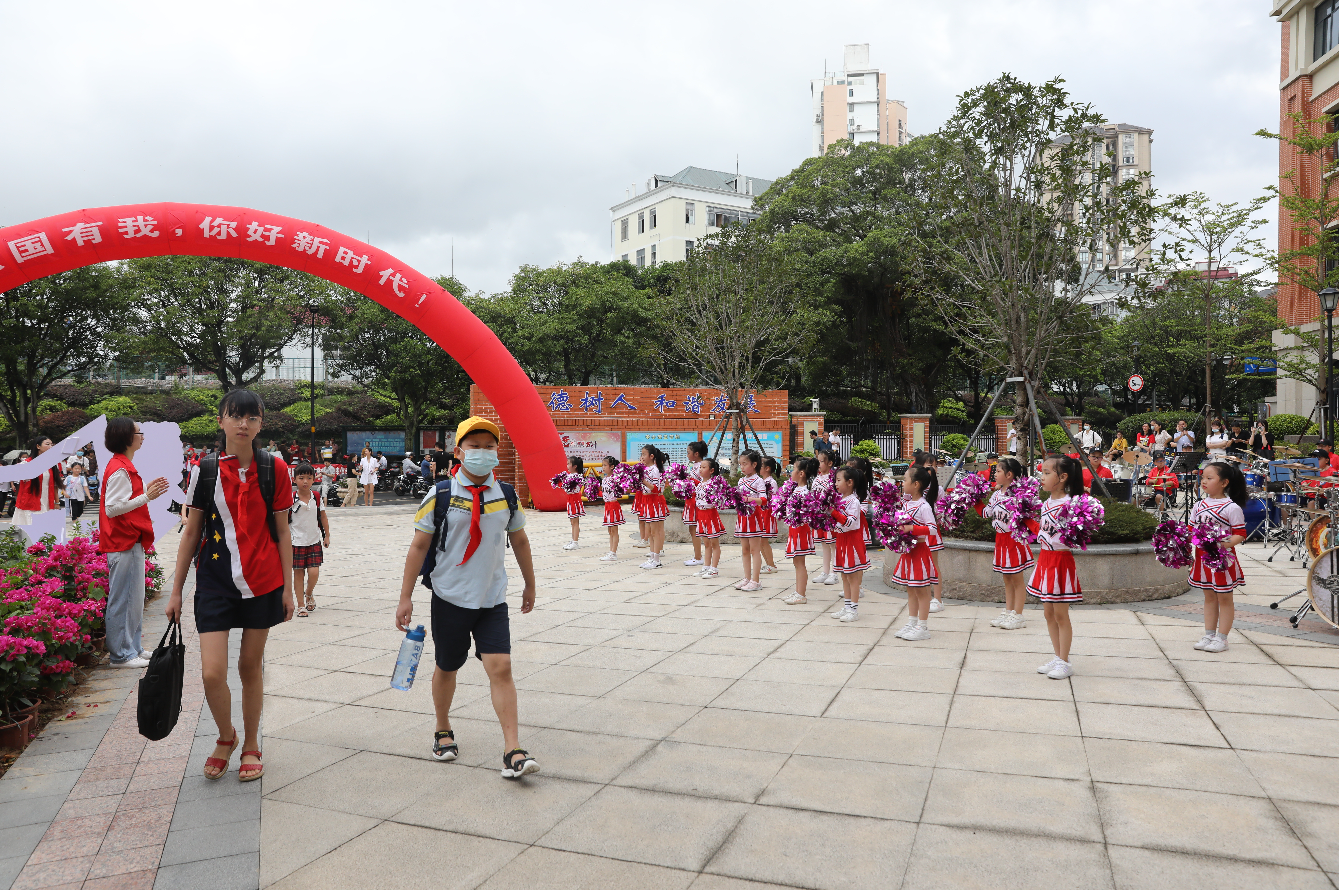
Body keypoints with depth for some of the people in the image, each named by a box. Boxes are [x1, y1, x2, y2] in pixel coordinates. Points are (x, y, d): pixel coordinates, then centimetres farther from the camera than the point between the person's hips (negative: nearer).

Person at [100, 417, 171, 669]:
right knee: (123, 599, -2)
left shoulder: (124, 465, 15)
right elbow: (111, 508, -23)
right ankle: (122, 654, 5)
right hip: (123, 544, -10)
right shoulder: (120, 469, -17)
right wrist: (147, 497, -25)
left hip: (131, 542, 10)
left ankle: (133, 647, 24)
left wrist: (147, 490, 10)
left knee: (134, 597, 15)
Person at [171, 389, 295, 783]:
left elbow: (281, 532, 3)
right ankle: (226, 737, 22)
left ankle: (251, 745, 29)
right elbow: (192, 533, 6)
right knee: (212, 673, -7)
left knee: (251, 665, 10)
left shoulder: (274, 469, -2)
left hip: (263, 581, 0)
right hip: (215, 582, 0)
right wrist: (176, 591, 6)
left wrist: (288, 587, 1)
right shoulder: (204, 471, -1)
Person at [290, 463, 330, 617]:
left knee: (314, 572, -5)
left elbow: (323, 517, 10)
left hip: (314, 541, 2)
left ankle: (309, 594, 26)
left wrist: (327, 536, 11)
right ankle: (301, 605, 14)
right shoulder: (291, 499, -8)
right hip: (296, 542, -2)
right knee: (298, 573, 4)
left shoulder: (317, 497, 0)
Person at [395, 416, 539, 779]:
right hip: (449, 597, -1)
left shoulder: (507, 495, 1)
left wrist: (530, 585, 21)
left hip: (493, 599, 1)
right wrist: (405, 597, -4)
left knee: (501, 668, -9)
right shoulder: (440, 495, -7)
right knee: (447, 667, 14)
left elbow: (519, 541, 14)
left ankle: (512, 752, -7)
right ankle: (443, 732, 38)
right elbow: (419, 546, -3)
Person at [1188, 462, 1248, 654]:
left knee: (1224, 598, 5)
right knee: (1209, 596, 15)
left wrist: (1226, 543, -28)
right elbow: (1192, 528, 13)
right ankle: (1209, 635, 23)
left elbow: (1240, 533, -12)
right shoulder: (1199, 505, 6)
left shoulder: (1232, 508, -12)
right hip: (1203, 556, 6)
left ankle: (1221, 638, 12)